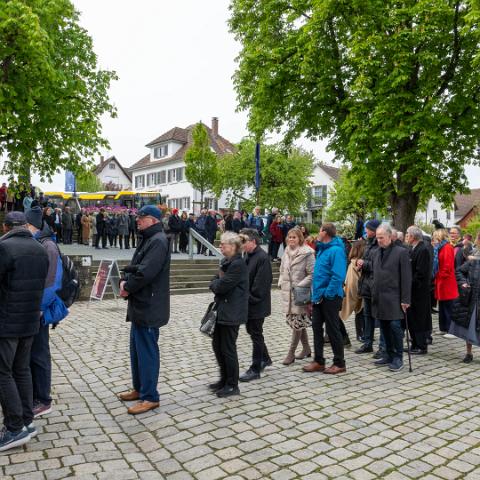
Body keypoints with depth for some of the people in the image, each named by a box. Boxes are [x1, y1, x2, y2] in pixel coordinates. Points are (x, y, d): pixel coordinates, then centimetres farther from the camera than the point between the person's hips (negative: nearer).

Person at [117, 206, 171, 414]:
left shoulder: (158, 241, -17)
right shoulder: (147, 239, 16)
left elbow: (145, 272, -25)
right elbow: (135, 266, 17)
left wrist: (127, 287, -11)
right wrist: (125, 281, -3)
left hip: (149, 307, -10)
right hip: (140, 304, 10)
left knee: (147, 351, -2)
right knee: (136, 348, 19)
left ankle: (150, 397, 9)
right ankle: (139, 388, 33)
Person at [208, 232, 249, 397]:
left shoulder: (238, 264, -19)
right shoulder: (226, 262, 12)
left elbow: (221, 286, -21)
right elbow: (216, 282, 13)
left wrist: (215, 283, -2)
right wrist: (217, 283, -7)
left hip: (232, 313, -10)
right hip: (222, 310, 10)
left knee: (228, 348, 1)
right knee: (217, 345, 16)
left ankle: (232, 385, 15)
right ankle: (225, 379, 32)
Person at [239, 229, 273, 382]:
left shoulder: (262, 258, -19)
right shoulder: (248, 255, 9)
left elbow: (261, 284, -22)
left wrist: (251, 298, -17)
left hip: (257, 305, -9)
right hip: (248, 303, 9)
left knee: (256, 334, 1)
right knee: (252, 330, 19)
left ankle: (255, 369, 12)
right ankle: (265, 359, 37)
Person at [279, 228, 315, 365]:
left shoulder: (307, 253, -10)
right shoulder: (286, 252, 10)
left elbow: (312, 274, -12)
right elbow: (282, 270, 20)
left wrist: (300, 286, -16)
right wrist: (281, 283, 5)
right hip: (287, 293, 6)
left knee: (297, 323, -3)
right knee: (299, 322, 14)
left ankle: (291, 353, 5)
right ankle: (306, 348, 29)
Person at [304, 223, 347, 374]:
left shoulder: (336, 250, -18)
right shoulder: (322, 249, 11)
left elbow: (338, 276, -25)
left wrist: (326, 294, -21)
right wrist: (316, 292, 12)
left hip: (330, 297, -9)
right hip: (319, 296, 9)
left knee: (333, 330, 2)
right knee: (316, 327, 12)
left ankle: (339, 363, 17)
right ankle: (318, 361, 22)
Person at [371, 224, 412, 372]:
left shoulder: (401, 252, -7)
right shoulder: (376, 252, 11)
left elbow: (406, 278, -9)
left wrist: (405, 299, -12)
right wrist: (374, 294, 11)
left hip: (393, 298, -6)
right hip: (379, 297, 6)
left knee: (395, 325, -7)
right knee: (384, 327, 10)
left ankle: (398, 358, 7)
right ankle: (389, 355, 23)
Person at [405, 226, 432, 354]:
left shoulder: (423, 250, -16)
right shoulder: (413, 249, 11)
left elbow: (421, 273, -20)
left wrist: (410, 284, -15)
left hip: (419, 291, -9)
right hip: (413, 290, 9)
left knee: (419, 319, 0)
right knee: (412, 318, 13)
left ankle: (422, 346, 11)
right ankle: (415, 344, 23)